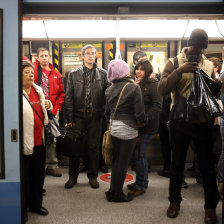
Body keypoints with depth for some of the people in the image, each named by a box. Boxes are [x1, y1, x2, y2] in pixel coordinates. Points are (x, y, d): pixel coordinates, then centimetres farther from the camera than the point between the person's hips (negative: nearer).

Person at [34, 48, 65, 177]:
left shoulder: (56, 75, 12)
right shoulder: (33, 70, 6)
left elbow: (61, 93, 12)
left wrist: (57, 107, 3)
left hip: (52, 111, 3)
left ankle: (52, 166, 19)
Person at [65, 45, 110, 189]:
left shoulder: (103, 74, 5)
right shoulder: (74, 74, 5)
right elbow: (69, 97, 1)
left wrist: (105, 113, -11)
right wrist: (70, 118, -4)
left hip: (95, 116, 0)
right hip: (78, 116, 0)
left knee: (94, 147, 9)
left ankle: (93, 176, 24)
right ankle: (73, 176, 23)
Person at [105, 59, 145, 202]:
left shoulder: (109, 90, 3)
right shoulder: (134, 87, -14)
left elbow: (107, 111, 10)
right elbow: (139, 112, -16)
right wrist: (141, 121, 3)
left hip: (114, 128, 6)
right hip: (128, 130, -6)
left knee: (116, 160, 18)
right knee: (123, 163, 6)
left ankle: (112, 191, 27)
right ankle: (118, 194, 18)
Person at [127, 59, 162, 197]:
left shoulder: (153, 85, -8)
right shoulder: (136, 84, 13)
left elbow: (157, 106, -15)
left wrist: (145, 119, -22)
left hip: (147, 126, -7)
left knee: (141, 154, -2)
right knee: (138, 153, 13)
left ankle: (141, 185, 10)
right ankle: (143, 181, 28)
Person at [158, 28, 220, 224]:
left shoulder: (209, 65, 8)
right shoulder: (175, 63, 0)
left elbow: (214, 92, 12)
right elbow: (162, 89, -11)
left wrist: (217, 85, -11)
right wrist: (179, 71, -23)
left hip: (203, 120, 2)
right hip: (180, 120, -1)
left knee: (206, 164, 7)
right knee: (177, 162, 12)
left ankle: (211, 206, 23)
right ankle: (175, 200, 29)